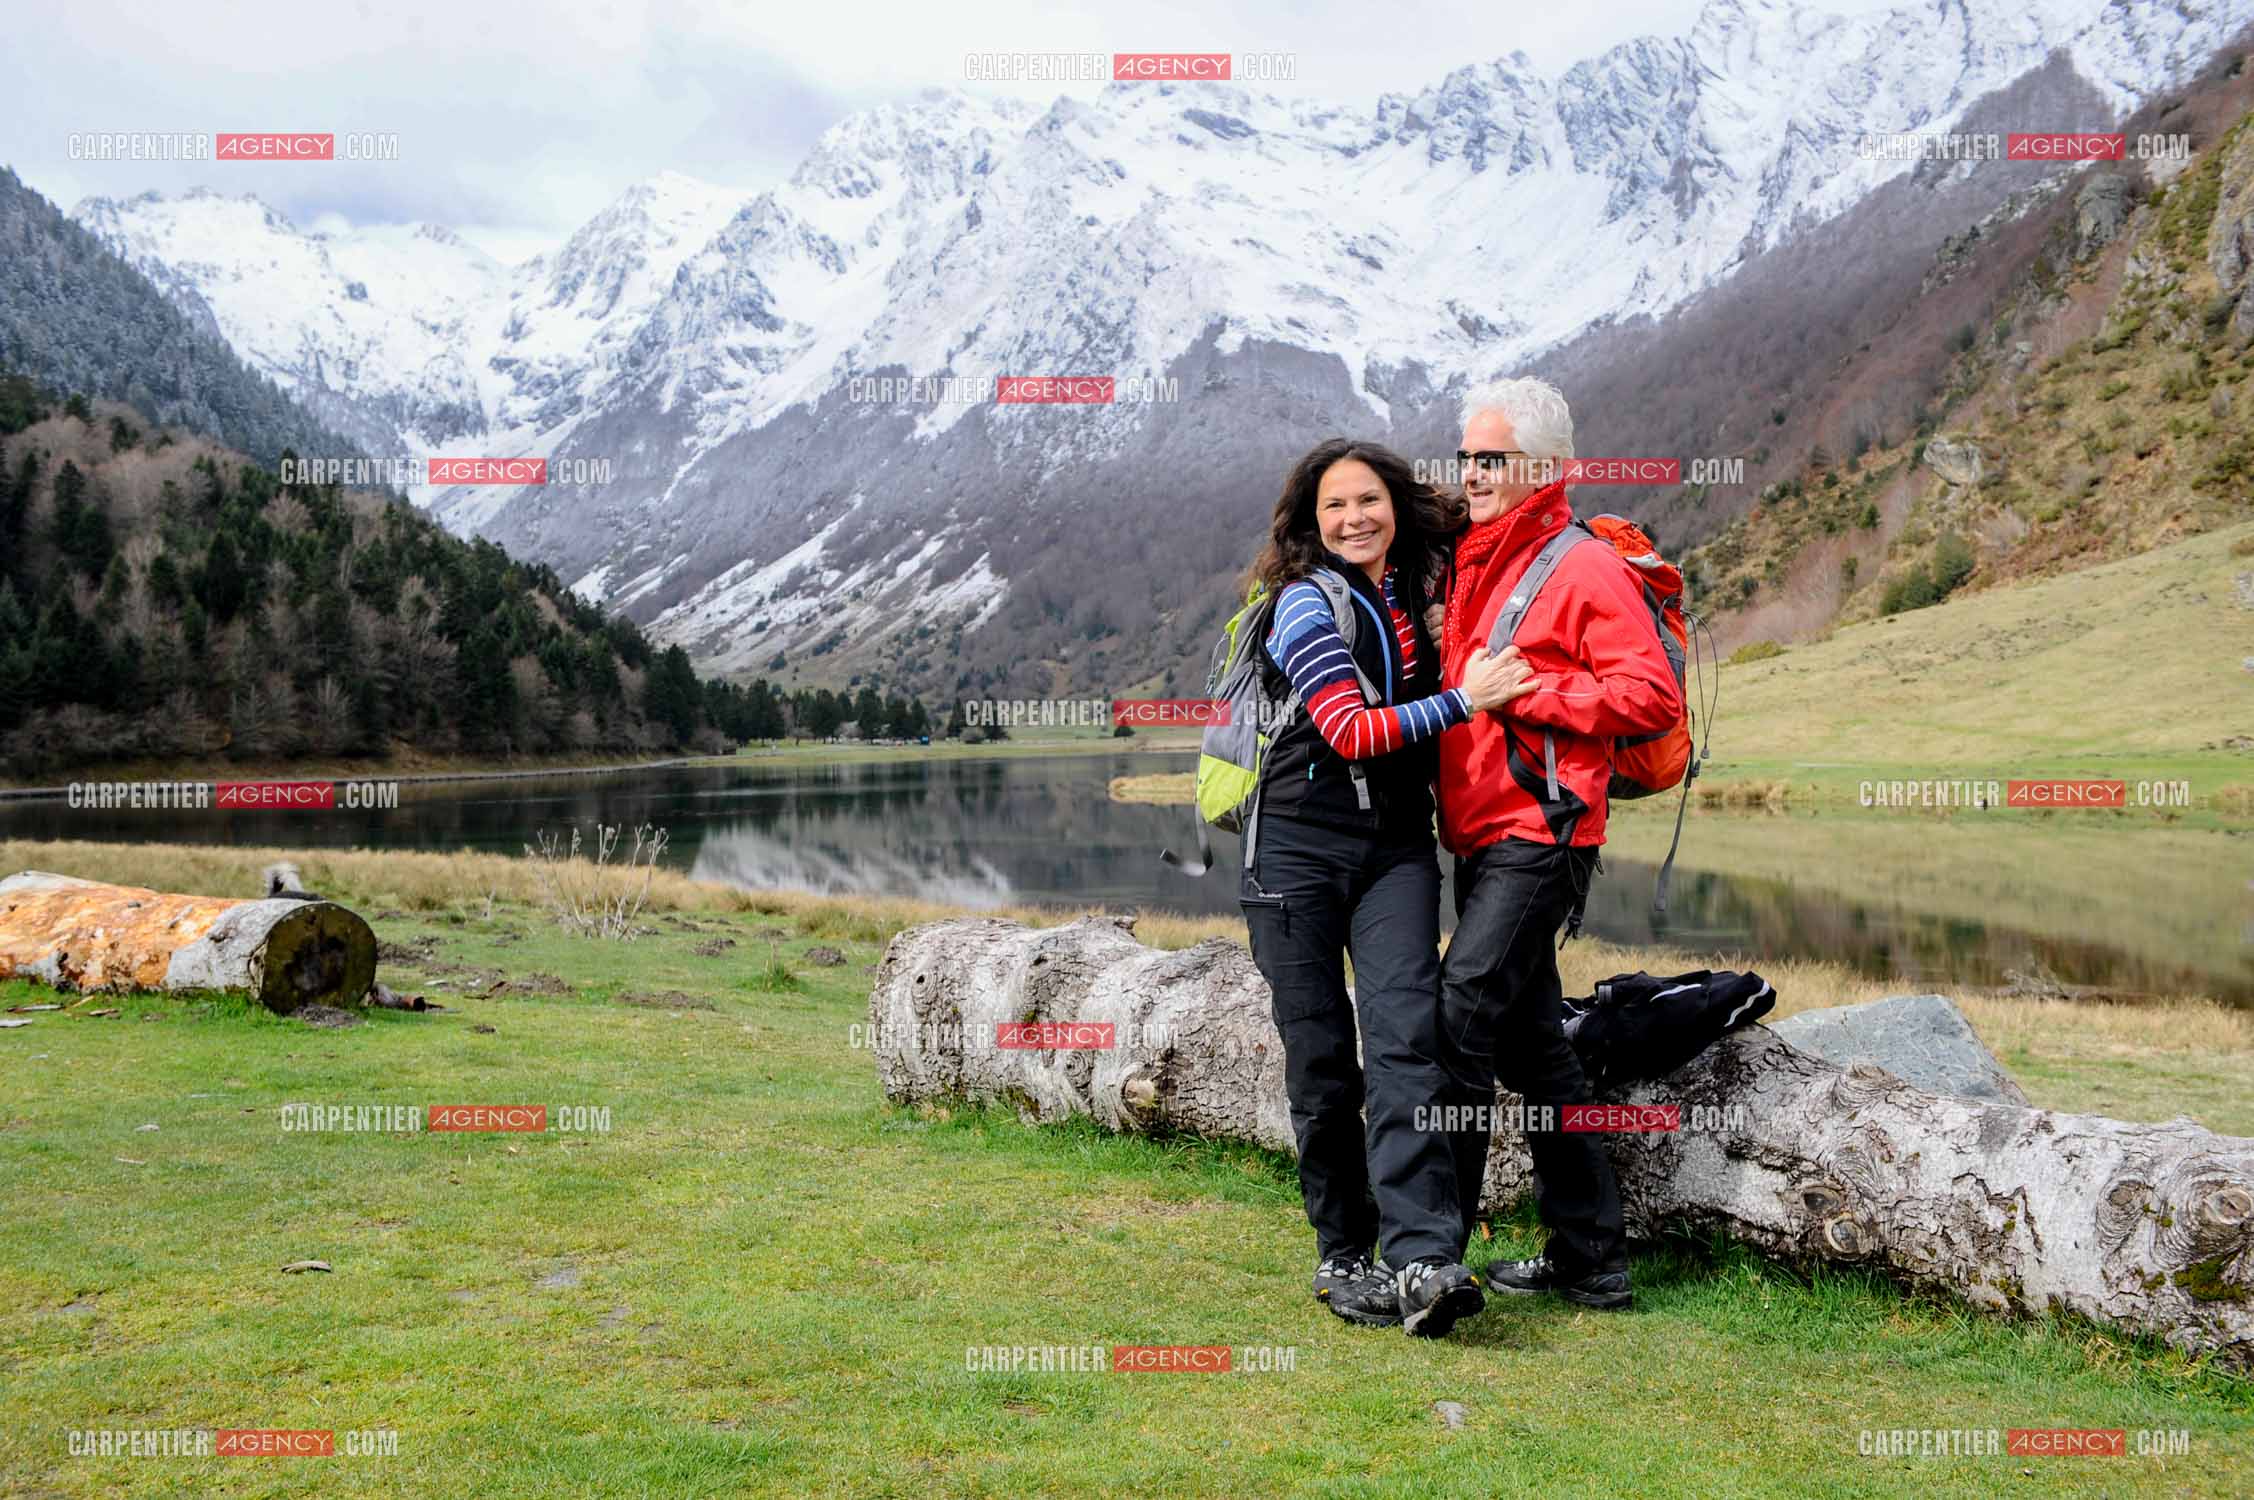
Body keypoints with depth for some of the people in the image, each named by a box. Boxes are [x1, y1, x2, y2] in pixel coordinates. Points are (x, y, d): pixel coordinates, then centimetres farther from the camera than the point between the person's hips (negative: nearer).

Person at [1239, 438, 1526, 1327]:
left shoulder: (1413, 599, 13)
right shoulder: (1306, 604, -4)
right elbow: (1352, 732, -13)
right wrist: (1462, 702, -13)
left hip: (1396, 848, 4)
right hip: (1301, 846, -4)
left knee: (1405, 1035, -14)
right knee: (1321, 1060, 0)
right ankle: (1341, 1252, 14)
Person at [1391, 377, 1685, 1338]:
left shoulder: (1584, 569, -7)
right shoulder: (1473, 566, 18)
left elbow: (1652, 695, -15)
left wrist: (1530, 694, -17)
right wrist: (1466, 691, 10)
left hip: (1539, 835, -9)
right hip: (1480, 837, 9)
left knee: (1461, 1016, -20)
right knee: (1532, 1044, 12)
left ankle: (1435, 1253, -20)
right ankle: (1590, 1258, 22)